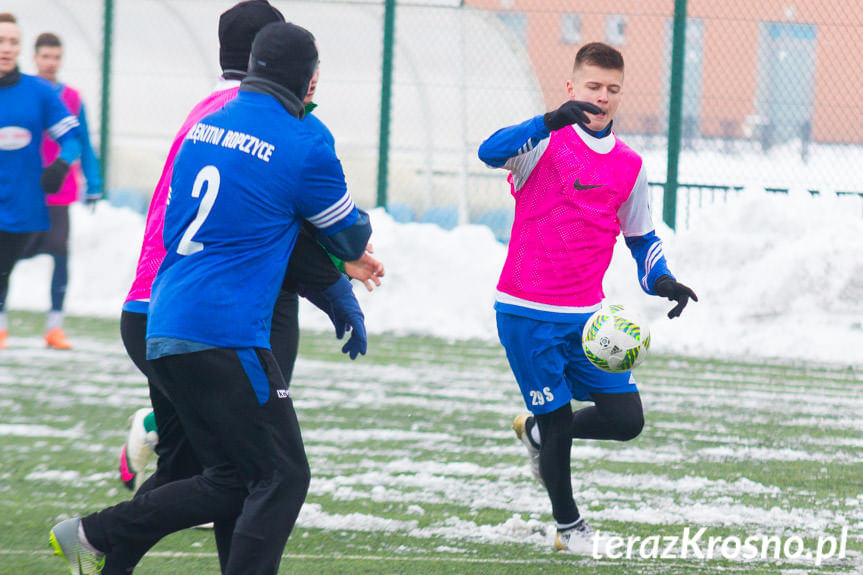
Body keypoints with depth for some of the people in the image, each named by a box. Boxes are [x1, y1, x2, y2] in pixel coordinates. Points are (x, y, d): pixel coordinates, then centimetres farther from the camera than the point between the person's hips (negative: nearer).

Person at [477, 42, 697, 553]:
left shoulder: (629, 166, 9)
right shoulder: (547, 141, -6)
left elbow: (641, 237, 21)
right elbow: (492, 152, -27)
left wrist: (661, 280, 1)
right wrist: (549, 123, -43)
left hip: (586, 317, 5)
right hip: (527, 314, -5)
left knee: (626, 418, -4)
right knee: (557, 418, 1)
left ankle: (538, 432, 25)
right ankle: (567, 522, 25)